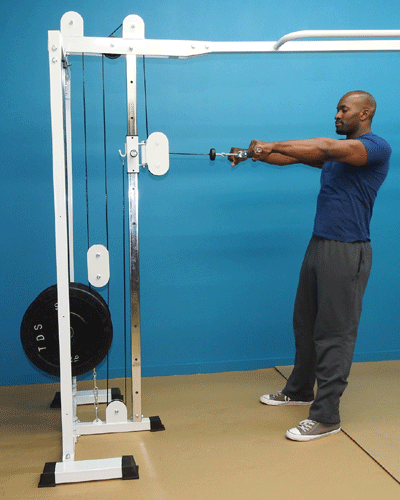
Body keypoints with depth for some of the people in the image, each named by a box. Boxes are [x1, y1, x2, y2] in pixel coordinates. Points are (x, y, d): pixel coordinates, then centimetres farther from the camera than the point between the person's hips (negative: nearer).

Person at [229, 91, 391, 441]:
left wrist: (272, 145, -25)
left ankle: (326, 417, 2)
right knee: (306, 325, 17)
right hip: (319, 245, 9)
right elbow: (294, 157, 9)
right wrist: (254, 155, -4)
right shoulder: (336, 153, 18)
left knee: (334, 334, -5)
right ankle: (299, 391, 34)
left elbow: (326, 148, -25)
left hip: (347, 252, -9)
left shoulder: (377, 147, -10)